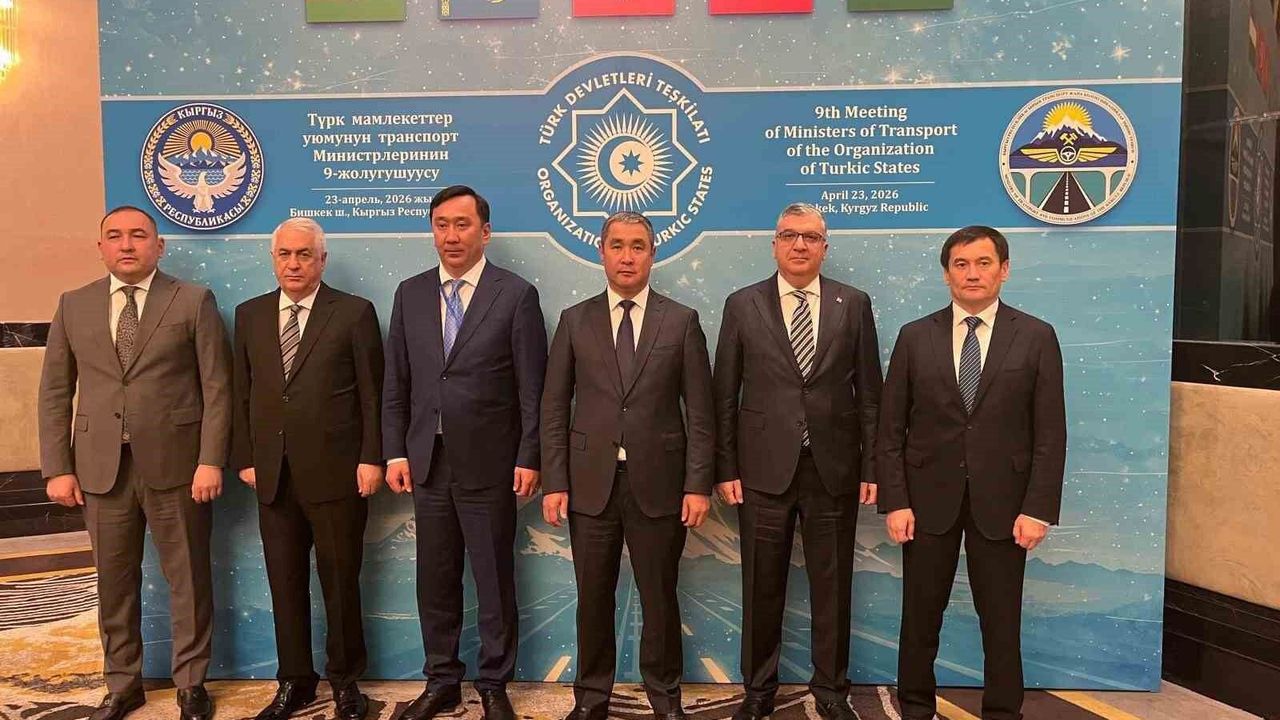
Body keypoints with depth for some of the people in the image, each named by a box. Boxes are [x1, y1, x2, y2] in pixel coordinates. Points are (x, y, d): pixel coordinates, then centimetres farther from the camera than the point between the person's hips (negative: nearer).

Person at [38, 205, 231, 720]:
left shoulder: (194, 302, -1)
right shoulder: (74, 306, 9)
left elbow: (217, 388, -4)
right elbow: (54, 392, 9)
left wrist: (211, 461, -10)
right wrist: (57, 467, 2)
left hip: (175, 463, -3)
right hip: (101, 466, 3)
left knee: (188, 579, 7)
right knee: (114, 582, 13)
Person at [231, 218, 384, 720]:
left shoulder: (354, 313, -2)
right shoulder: (249, 315, 10)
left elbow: (373, 394, -4)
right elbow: (242, 393, 12)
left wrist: (372, 459, -8)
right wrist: (244, 457, 6)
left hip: (336, 472, -4)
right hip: (273, 475, 4)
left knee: (340, 580, 7)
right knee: (284, 582, 12)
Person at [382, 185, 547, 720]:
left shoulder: (516, 295, -4)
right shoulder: (410, 294, 7)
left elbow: (532, 387, -6)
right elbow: (396, 382, 8)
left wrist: (529, 458, -9)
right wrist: (395, 452, 3)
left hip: (489, 464, -3)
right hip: (427, 462, 4)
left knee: (494, 581, 7)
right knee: (435, 581, 13)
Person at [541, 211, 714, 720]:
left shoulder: (682, 321, 3)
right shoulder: (574, 320, 5)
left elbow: (700, 413, 1)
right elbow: (554, 409, 4)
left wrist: (698, 485, -5)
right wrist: (554, 482, -2)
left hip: (658, 484, -1)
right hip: (590, 483, 1)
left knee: (659, 598, 9)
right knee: (593, 599, 10)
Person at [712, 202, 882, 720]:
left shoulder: (853, 305, 5)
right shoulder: (742, 305, 3)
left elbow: (868, 393, 5)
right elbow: (724, 395, 3)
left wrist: (872, 466, 1)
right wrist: (726, 468, -2)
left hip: (834, 468, 1)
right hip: (764, 468, 0)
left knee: (832, 587, 10)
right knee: (761, 587, 10)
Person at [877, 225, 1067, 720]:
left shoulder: (1036, 337, 0)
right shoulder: (915, 337, 2)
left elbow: (1050, 433, -1)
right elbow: (891, 429, 1)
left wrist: (1038, 509, -8)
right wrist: (895, 502, -5)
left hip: (1001, 502, -1)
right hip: (929, 499, 1)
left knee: (1001, 619, 9)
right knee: (920, 616, 10)